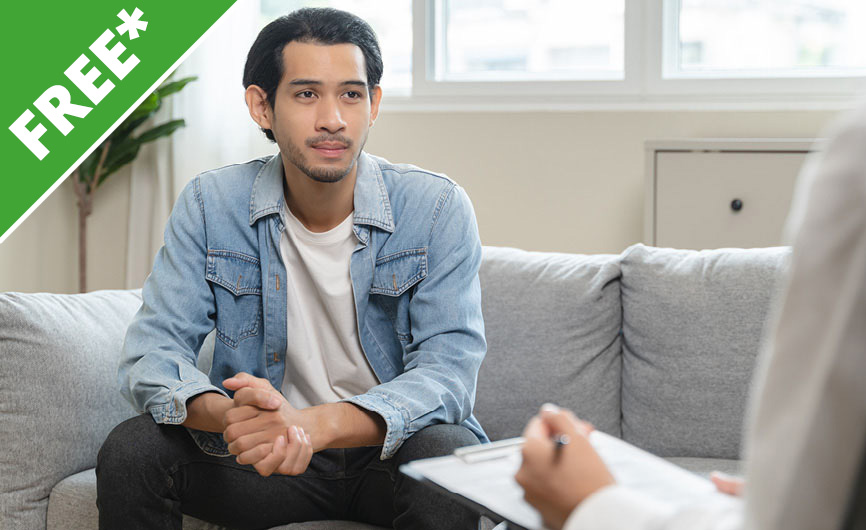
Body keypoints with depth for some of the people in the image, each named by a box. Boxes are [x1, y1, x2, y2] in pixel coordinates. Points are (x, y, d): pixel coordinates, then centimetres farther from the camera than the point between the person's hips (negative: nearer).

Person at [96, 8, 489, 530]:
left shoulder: (438, 208, -12)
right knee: (131, 450, -22)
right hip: (267, 453, 2)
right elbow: (153, 350, -11)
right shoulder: (210, 205, -6)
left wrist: (316, 424, -40)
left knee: (448, 455, -35)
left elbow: (449, 369, -21)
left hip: (390, 449, -2)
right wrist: (227, 416, -37)